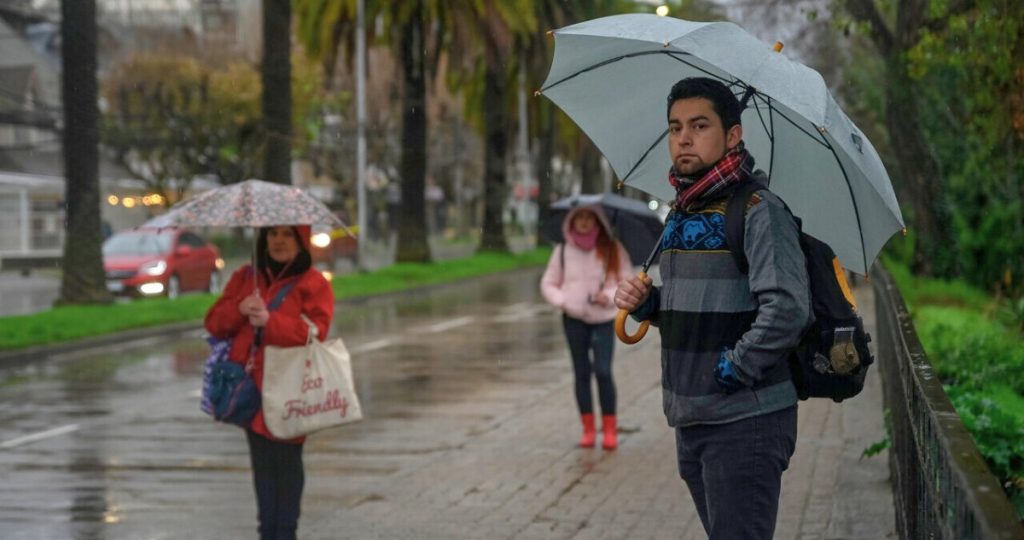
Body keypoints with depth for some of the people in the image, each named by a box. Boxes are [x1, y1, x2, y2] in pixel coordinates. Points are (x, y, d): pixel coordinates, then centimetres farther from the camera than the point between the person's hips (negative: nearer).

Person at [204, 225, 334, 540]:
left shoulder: (314, 284, -3)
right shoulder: (245, 277, 12)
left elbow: (316, 332, -15)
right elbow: (214, 323, 8)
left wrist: (270, 320, -24)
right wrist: (239, 310, -13)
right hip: (251, 385, 5)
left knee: (287, 461, 1)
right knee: (261, 462, 10)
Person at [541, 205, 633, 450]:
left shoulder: (613, 250, 1)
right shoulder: (562, 251, 6)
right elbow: (548, 283, 11)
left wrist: (609, 295, -16)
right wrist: (561, 300, -7)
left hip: (604, 319, -2)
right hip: (574, 319, 2)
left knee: (603, 371, -13)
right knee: (581, 373, 6)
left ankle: (609, 430, -4)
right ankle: (588, 429, 13)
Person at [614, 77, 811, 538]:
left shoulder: (758, 211, -13)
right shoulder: (680, 215, 14)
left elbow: (787, 309, -24)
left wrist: (731, 371, -18)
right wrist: (644, 302, 4)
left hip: (746, 423, -8)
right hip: (690, 422, 8)